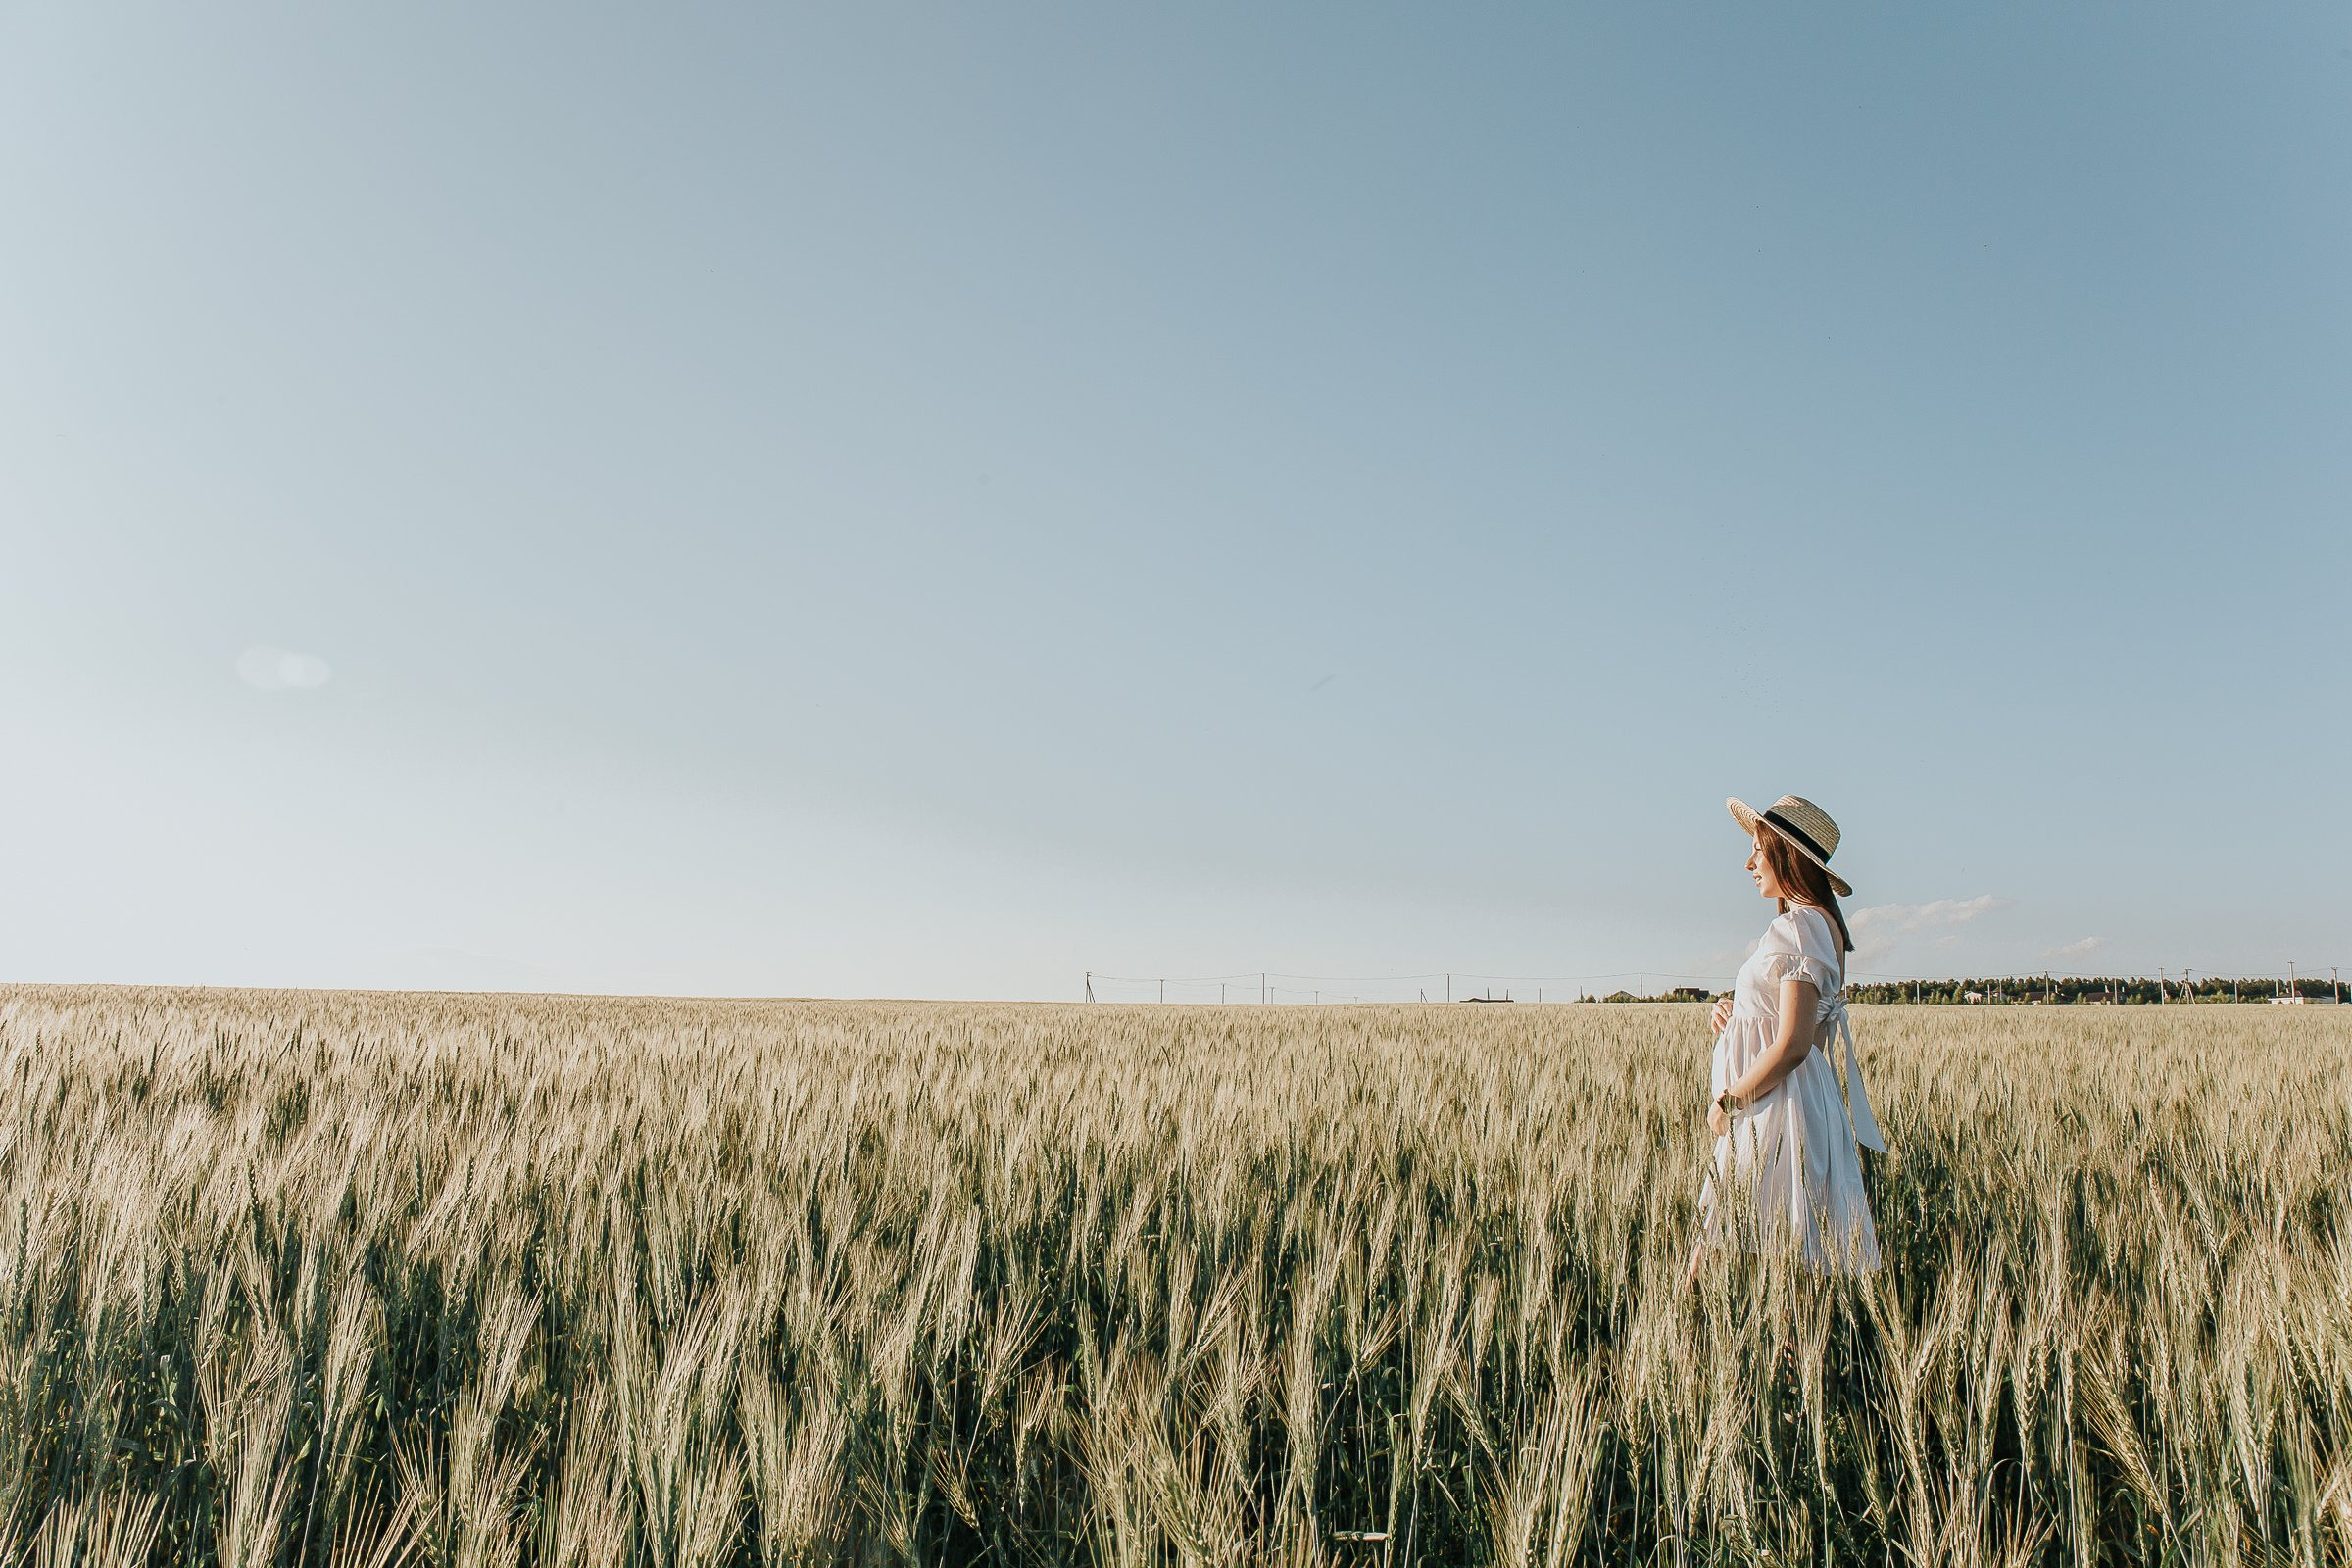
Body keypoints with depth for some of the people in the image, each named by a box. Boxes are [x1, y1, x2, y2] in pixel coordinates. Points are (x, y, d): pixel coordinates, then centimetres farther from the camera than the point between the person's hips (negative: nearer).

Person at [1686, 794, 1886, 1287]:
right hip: (1780, 1112, 10)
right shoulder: (1815, 923, 14)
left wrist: (1727, 1100, -12)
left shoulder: (1800, 926, -16)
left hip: (1779, 1115, -10)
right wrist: (1733, 1013, 4)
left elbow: (1791, 1046, -22)